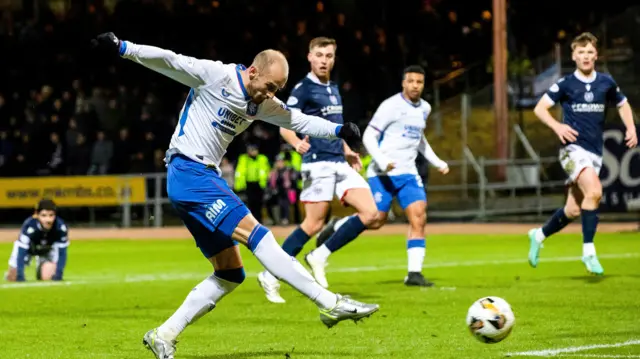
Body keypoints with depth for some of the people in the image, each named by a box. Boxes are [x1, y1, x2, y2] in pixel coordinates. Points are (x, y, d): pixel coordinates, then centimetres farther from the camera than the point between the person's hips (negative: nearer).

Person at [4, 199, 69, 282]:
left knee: (47, 276, -17)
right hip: (28, 247, -1)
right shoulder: (29, 226, -40)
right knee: (12, 277, -8)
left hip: (48, 248, 1)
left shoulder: (61, 227, -35)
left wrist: (58, 274, -33)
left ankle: (40, 268, 21)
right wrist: (20, 275, -43)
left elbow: (62, 252, -26)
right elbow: (21, 251, -38)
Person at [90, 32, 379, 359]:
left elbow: (298, 121, 23)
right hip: (188, 172, -10)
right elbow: (168, 61, -16)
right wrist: (123, 48, -26)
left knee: (230, 273, 5)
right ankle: (330, 304, -20)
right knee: (255, 235, -17)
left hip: (206, 178, 10)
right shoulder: (215, 76, -10)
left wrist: (339, 130, 12)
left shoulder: (262, 104, 12)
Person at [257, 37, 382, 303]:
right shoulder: (303, 89, -6)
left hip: (340, 164, 8)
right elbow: (285, 126, -13)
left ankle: (320, 257, 4)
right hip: (318, 163, -8)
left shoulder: (333, 89, 18)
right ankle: (270, 276, -3)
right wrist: (297, 143, -32)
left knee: (371, 216, -5)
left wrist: (347, 151, 29)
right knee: (313, 224, -13)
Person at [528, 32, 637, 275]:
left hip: (595, 152, 5)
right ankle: (589, 251, -22)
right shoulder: (565, 84, -2)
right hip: (573, 148, -5)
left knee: (574, 210, 7)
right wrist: (556, 126, -17)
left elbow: (623, 105, 23)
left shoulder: (606, 83, 7)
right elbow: (540, 108, 0)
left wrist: (631, 128, 7)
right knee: (594, 191, -29)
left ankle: (538, 236, 33)